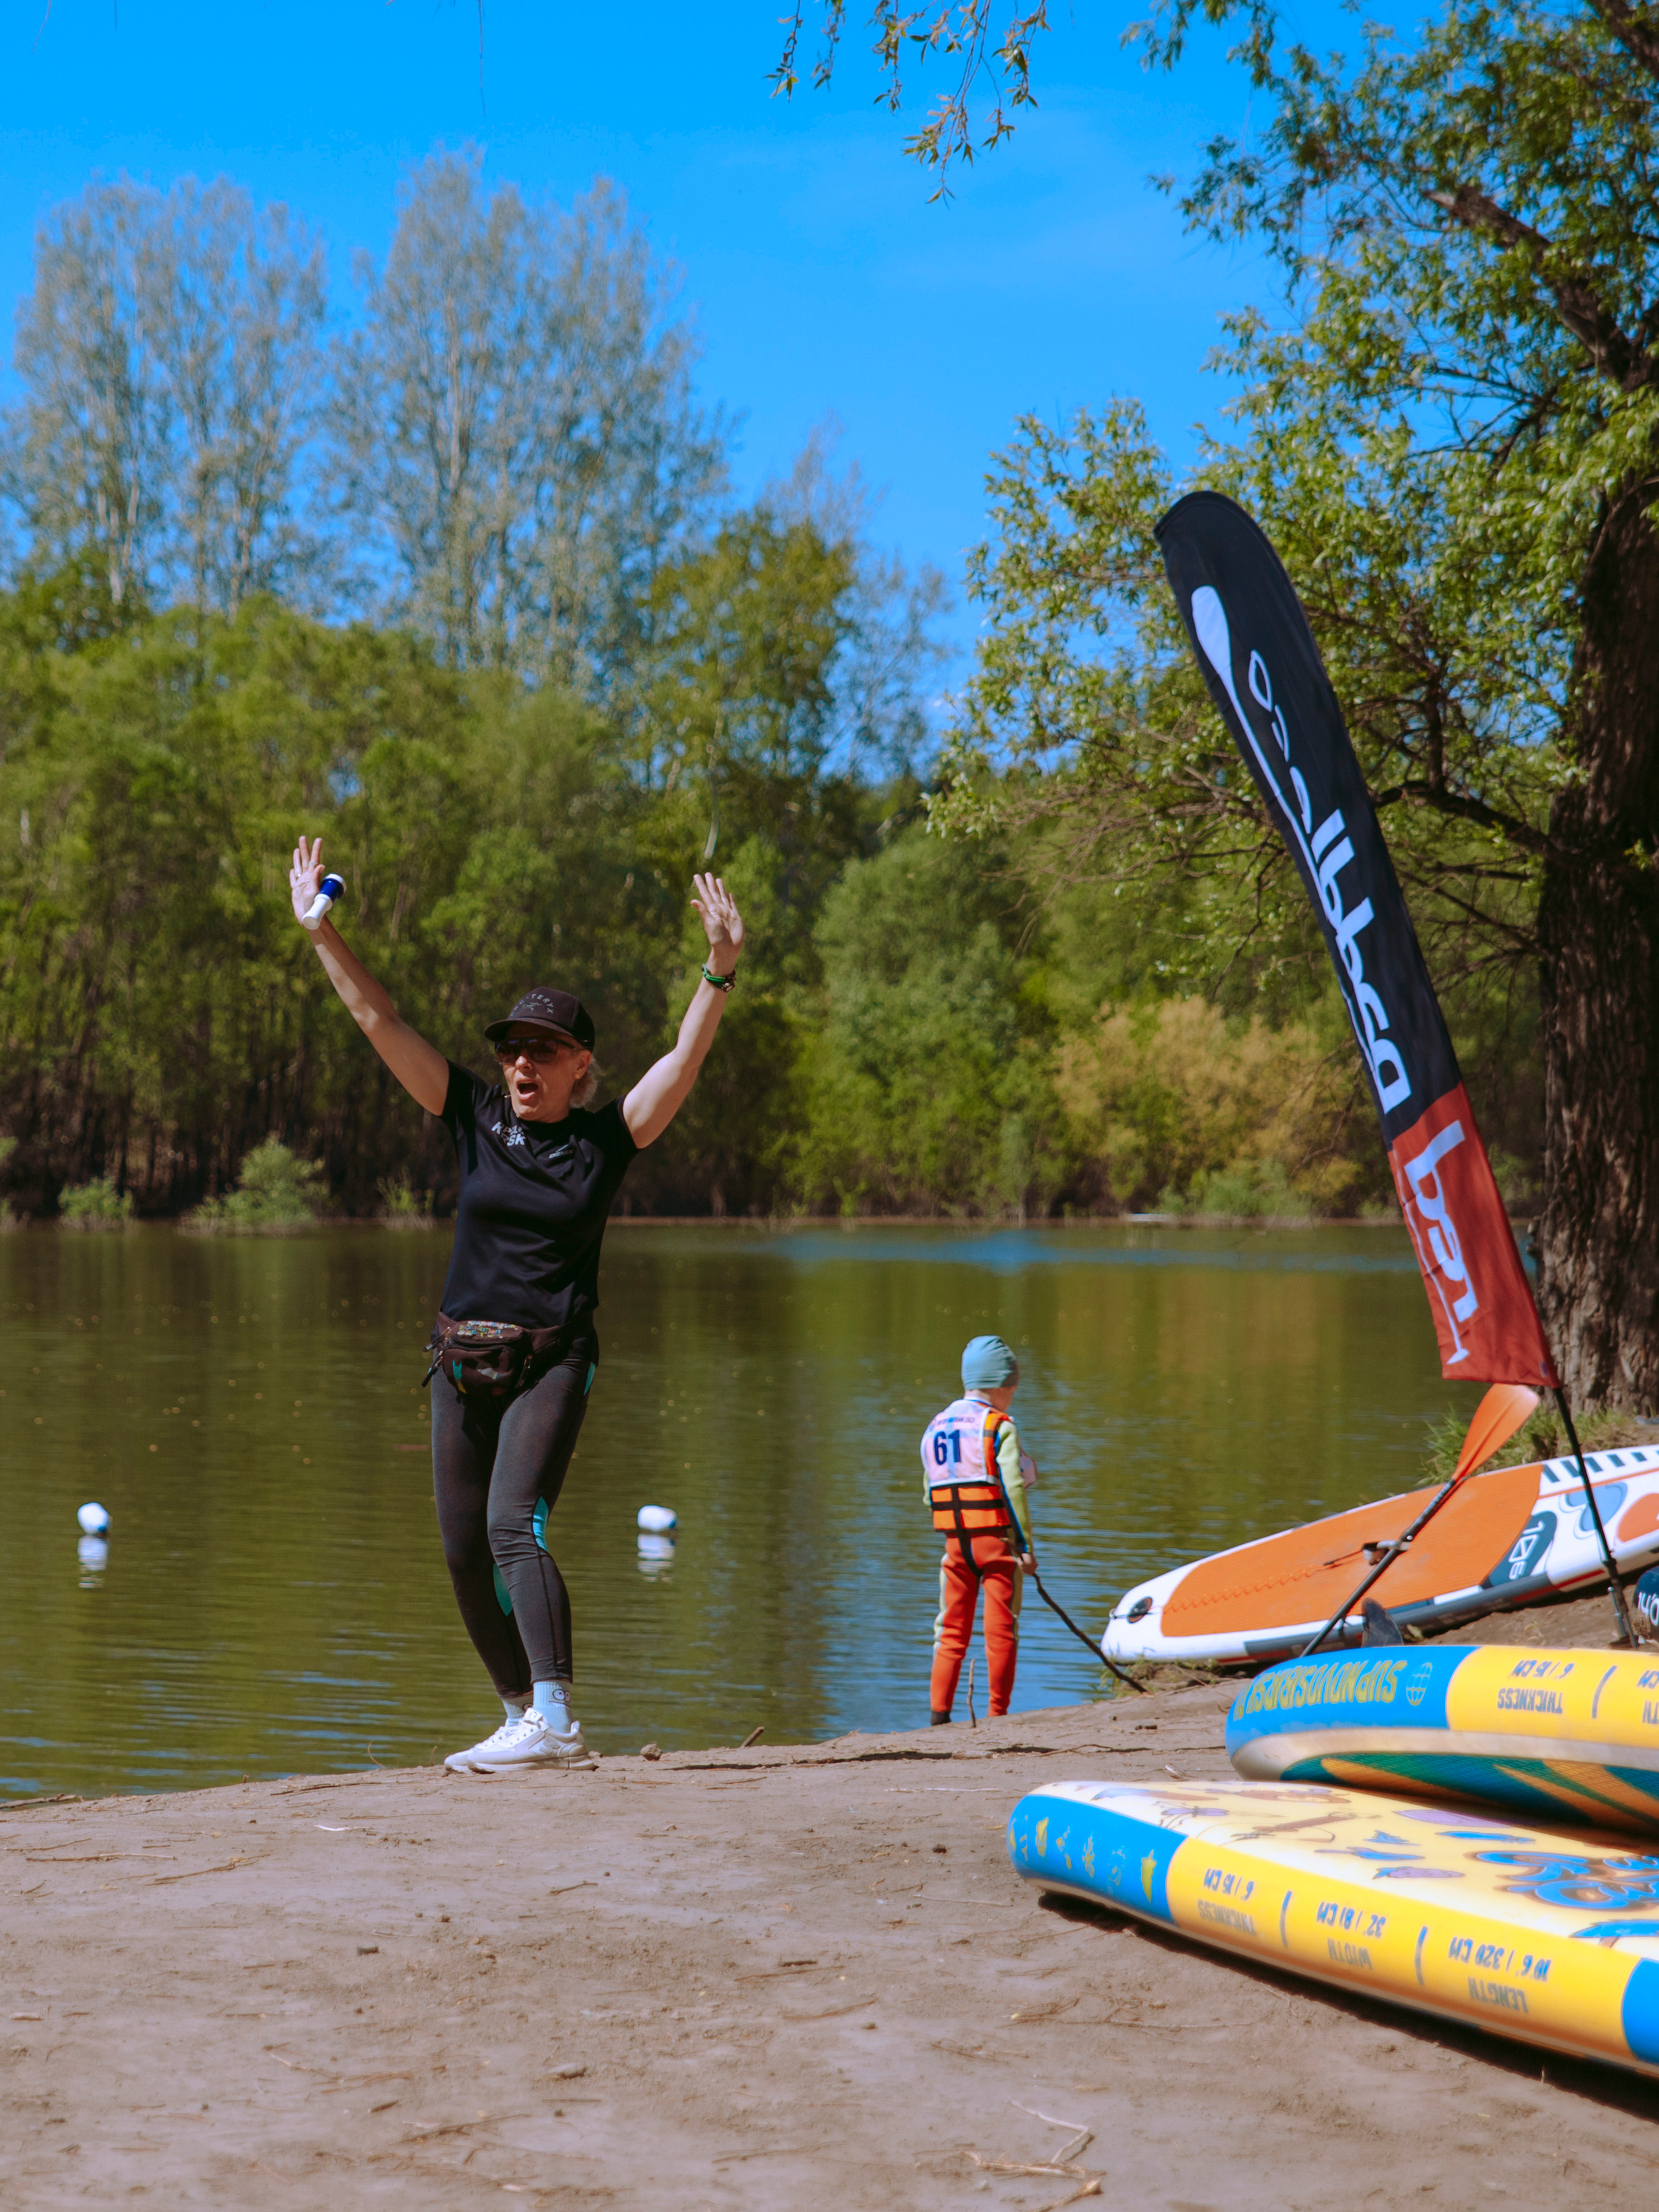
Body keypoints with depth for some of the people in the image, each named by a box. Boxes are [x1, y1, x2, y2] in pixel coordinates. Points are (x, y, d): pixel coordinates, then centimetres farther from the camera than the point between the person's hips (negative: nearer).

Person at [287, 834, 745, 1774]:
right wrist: (322, 932, -5)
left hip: (553, 1361, -4)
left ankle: (556, 1719, -28)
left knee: (514, 1526, -22)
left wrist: (721, 970, -25)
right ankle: (524, 1716, 22)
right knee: (466, 1556, 7)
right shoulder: (475, 1115, 5)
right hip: (465, 1360, 4)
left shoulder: (608, 1137, -1)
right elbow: (379, 1019, 1)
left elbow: (687, 1058, -12)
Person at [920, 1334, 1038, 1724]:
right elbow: (1013, 1488, -15)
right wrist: (1027, 1544, -11)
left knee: (952, 1632, 10)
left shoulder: (936, 1426, 11)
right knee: (1001, 1631, 2)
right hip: (998, 1537, -5)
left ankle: (939, 1716, 4)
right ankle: (998, 1715, 3)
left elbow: (931, 1492, 11)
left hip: (955, 1541, 5)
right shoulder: (999, 1427, -8)